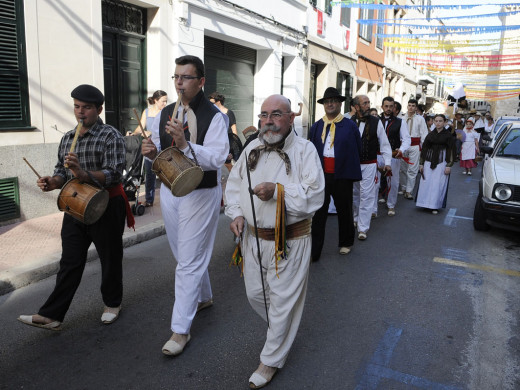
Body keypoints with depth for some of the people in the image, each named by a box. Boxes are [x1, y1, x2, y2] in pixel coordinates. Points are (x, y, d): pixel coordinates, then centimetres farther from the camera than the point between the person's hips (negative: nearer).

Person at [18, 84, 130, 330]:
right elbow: (62, 171, 18)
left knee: (110, 259, 10)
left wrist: (83, 174, -34)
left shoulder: (111, 137, -10)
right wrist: (54, 182, -5)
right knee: (69, 263, 8)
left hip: (106, 207, -5)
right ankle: (51, 315, 13)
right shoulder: (67, 139, 10)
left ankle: (112, 303, 29)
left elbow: (114, 174, -20)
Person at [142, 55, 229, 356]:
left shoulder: (213, 116, -12)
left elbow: (217, 159, -22)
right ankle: (204, 297, 45)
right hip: (170, 192, 7)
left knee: (189, 261, -3)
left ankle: (181, 330, 7)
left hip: (200, 194, -7)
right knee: (185, 254, 21)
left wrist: (184, 144, -34)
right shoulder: (166, 113, 9)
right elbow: (163, 155, 14)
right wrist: (153, 152, -9)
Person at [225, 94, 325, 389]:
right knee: (255, 294, 19)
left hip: (290, 240, -5)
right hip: (254, 236, 6)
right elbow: (235, 183, 14)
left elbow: (314, 195, -18)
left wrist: (278, 190, -28)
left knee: (283, 301, 7)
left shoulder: (304, 149, -10)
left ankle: (271, 361, 27)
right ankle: (284, 329, 50)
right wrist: (236, 213, -1)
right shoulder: (253, 148, 6)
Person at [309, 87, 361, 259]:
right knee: (318, 214, 2)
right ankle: (313, 251, 8)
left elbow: (357, 151, 5)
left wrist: (350, 170, 7)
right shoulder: (316, 127, 8)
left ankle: (346, 243, 36)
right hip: (321, 175, 2)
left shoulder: (350, 126, 0)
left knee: (344, 211, 14)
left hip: (342, 177, -1)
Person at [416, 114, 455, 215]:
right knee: (426, 183, 1)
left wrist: (449, 165, -7)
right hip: (429, 161, 3)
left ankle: (434, 206, 6)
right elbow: (424, 149, 11)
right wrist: (421, 163, 8)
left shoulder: (448, 135, -1)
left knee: (438, 184, -2)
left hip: (441, 162, -3)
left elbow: (451, 150, -1)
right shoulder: (430, 135, 7)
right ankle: (426, 203, 13)